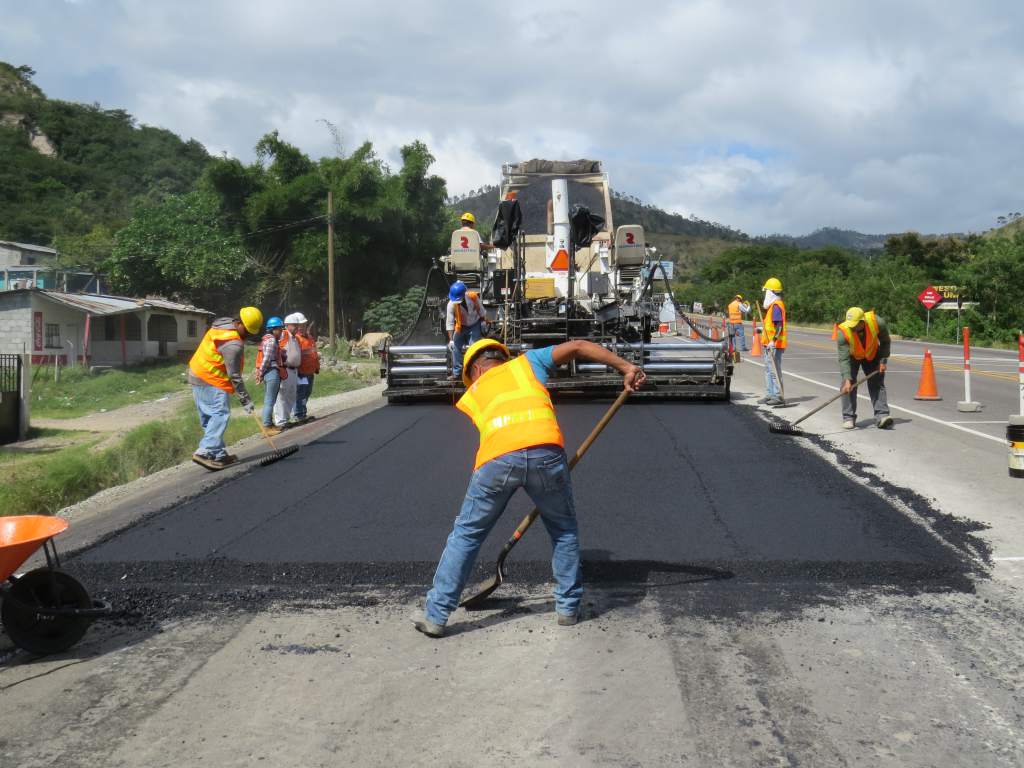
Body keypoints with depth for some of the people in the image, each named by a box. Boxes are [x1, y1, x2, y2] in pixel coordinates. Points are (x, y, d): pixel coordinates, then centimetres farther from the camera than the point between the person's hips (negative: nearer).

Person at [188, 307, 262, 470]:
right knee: (220, 414, -14)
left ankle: (218, 454, 16)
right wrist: (245, 400, -14)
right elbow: (235, 376, -19)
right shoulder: (233, 344, -21)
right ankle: (205, 452, -24)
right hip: (212, 382, -10)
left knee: (209, 417, 11)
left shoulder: (223, 324, 8)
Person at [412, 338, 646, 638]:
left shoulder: (469, 397, 33)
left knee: (466, 534, 17)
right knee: (564, 530, 24)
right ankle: (568, 607, 30)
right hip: (545, 452, 0)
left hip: (497, 457, 0)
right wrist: (626, 368, 28)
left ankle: (435, 615, 21)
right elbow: (577, 347, 25)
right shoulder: (527, 362, 31)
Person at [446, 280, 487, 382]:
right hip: (461, 326, 2)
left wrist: (483, 320, 2)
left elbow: (480, 309, -5)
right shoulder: (451, 304, -26)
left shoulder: (473, 297, -26)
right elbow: (449, 323, -24)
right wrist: (451, 339, -27)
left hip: (475, 325, -2)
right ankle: (457, 373, 9)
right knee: (455, 347, -1)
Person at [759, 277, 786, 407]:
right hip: (769, 344, 11)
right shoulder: (773, 305, 15)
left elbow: (779, 326, -24)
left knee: (774, 370, -10)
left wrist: (773, 341, -31)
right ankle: (770, 395, 23)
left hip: (774, 345, -11)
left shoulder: (776, 306, -16)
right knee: (768, 369, 16)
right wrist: (763, 330, 36)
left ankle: (778, 396, -9)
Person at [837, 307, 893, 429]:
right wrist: (847, 379, -44)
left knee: (877, 383, -8)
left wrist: (883, 361, -13)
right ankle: (849, 417, -4)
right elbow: (844, 359, -36)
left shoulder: (877, 323, -32)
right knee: (849, 385, -11)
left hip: (871, 355, 1)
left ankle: (882, 416, -13)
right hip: (851, 356, -1)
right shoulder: (843, 332, -36)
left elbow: (885, 341, -9)